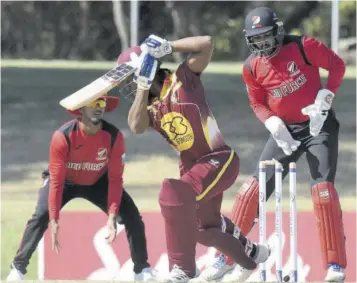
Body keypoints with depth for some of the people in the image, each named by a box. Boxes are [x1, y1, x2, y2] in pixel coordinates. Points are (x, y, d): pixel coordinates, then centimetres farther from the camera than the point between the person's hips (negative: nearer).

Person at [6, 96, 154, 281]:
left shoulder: (114, 136, -26)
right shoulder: (63, 136, -33)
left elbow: (115, 179, -22)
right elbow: (56, 181, -30)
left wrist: (112, 216, -32)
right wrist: (54, 220, -36)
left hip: (98, 182, 2)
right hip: (65, 181, -2)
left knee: (132, 217, -12)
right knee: (41, 217, -24)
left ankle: (142, 270, 3)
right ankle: (17, 269, -15)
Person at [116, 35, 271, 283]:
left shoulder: (181, 80, -11)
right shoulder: (147, 105, 4)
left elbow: (206, 44, -20)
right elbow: (136, 128, -18)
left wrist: (167, 47, -18)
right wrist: (143, 87, -20)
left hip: (219, 160, -9)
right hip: (192, 165, 9)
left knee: (175, 195, -30)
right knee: (206, 228, 21)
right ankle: (250, 252, 51)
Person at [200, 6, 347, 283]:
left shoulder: (303, 46, -16)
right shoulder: (252, 67, -5)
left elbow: (337, 65, -6)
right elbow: (258, 102, 6)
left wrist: (324, 99, -16)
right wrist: (274, 125, -12)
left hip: (319, 124, -4)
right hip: (285, 129, 4)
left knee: (323, 188, -16)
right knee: (255, 186, -3)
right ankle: (229, 255, 5)